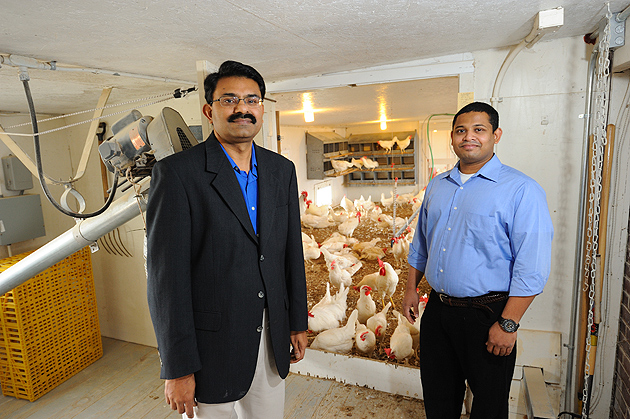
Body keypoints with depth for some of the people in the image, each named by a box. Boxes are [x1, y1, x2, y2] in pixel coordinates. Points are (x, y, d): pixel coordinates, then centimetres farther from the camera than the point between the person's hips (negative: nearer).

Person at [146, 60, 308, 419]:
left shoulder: (282, 170, 3)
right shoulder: (178, 173, -13)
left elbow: (292, 251, 8)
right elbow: (166, 275, -14)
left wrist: (298, 322, 10)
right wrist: (177, 369, -12)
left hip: (272, 338, 5)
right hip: (212, 346, -4)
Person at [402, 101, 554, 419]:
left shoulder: (521, 190, -12)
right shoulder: (436, 186, 7)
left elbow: (532, 267, -16)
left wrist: (508, 324, -18)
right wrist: (411, 288, 13)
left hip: (486, 315, -5)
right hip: (437, 310, 5)